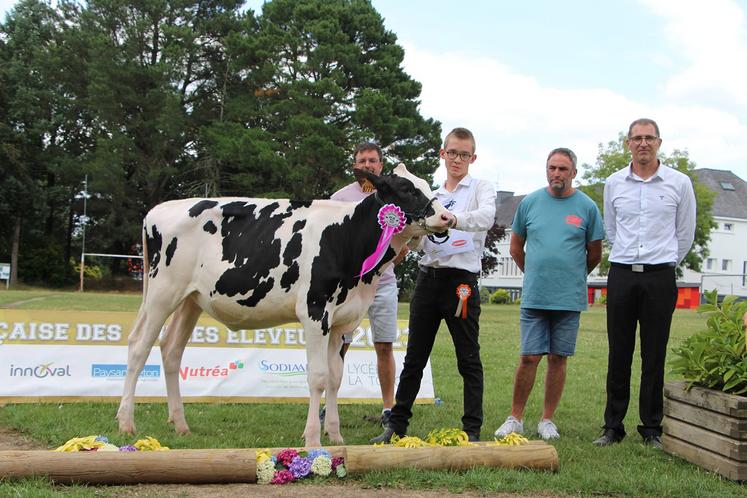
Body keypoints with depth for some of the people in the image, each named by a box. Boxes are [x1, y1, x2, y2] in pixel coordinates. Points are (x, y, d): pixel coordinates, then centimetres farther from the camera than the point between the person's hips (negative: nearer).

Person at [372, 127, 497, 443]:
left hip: (462, 281, -5)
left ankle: (472, 430, 7)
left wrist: (453, 219, -38)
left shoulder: (481, 189, 2)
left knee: (468, 359, 1)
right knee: (414, 358, 10)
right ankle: (397, 423, 17)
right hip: (428, 277, 5)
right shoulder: (432, 196, 17)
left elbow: (486, 217, -20)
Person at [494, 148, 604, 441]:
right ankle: (515, 419, 10)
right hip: (533, 296, 0)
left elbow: (594, 254, 11)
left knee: (558, 359, 6)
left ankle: (547, 420, 16)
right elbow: (516, 248, 15)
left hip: (569, 299, 0)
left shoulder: (587, 207, 1)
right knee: (529, 358, -1)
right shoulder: (530, 202, 5)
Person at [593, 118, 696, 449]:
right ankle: (613, 426, 12)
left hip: (660, 277, -2)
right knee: (619, 355, 4)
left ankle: (652, 429, 10)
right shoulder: (614, 183, 8)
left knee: (654, 357, 1)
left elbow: (685, 234, 12)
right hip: (621, 275, 2)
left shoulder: (679, 183, 2)